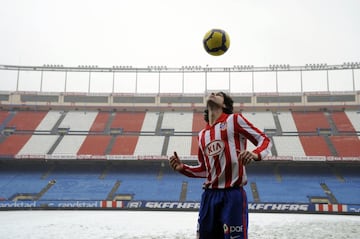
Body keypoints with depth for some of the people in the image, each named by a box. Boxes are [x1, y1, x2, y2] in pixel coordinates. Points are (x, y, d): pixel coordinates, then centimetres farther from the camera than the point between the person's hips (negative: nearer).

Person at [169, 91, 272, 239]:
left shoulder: (234, 120, 0)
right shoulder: (202, 135, 16)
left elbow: (264, 140, -2)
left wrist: (255, 154, -22)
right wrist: (182, 168, 7)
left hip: (232, 194, -5)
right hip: (209, 195, 6)